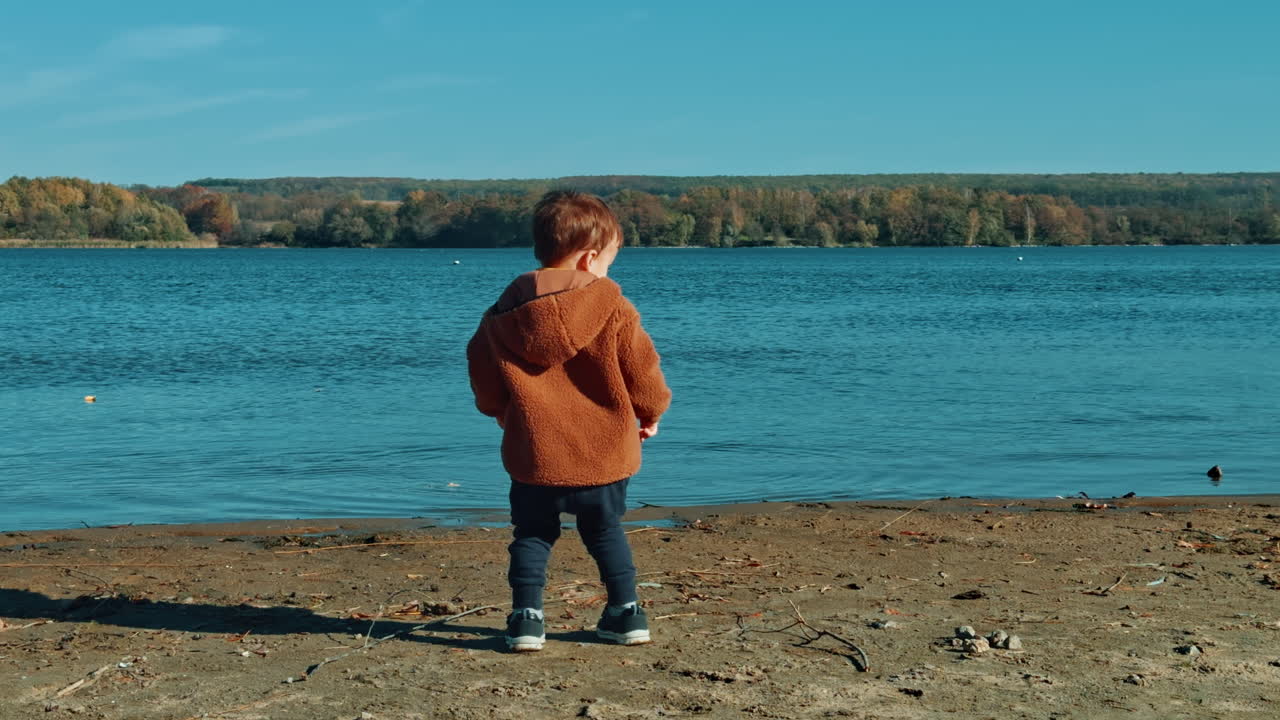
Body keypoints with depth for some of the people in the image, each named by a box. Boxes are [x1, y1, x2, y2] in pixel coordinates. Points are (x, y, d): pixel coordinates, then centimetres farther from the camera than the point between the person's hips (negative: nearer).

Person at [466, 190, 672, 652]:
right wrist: (651, 412, 16)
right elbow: (642, 370, -4)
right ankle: (626, 614, 20)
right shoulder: (614, 309, -10)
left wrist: (500, 411, 30)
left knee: (532, 534, 16)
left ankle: (526, 618, 7)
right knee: (606, 531, 19)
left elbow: (483, 371, 9)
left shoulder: (505, 314, -1)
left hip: (533, 454, 1)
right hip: (606, 453, 0)